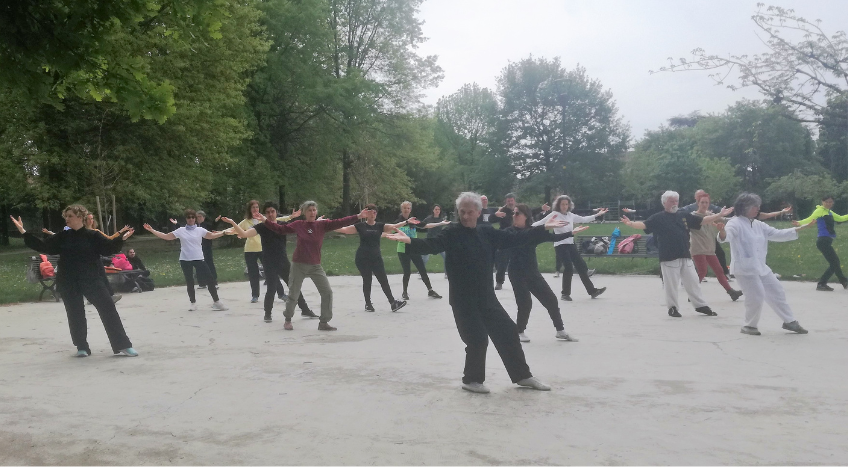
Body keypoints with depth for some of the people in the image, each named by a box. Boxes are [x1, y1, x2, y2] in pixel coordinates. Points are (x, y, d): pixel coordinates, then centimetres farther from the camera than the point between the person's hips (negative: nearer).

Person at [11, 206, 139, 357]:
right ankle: (82, 347, 22)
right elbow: (42, 246, 9)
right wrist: (24, 232, 3)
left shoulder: (92, 236, -1)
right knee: (75, 314, 6)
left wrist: (121, 238, -24)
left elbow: (109, 248, -7)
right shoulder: (63, 237, 8)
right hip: (69, 283, 3)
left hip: (92, 280, -3)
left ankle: (123, 345, -4)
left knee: (108, 309, -8)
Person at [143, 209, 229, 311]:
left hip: (198, 259, -1)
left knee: (209, 279, -5)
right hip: (185, 260, 1)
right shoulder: (181, 231, 6)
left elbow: (212, 235, -1)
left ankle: (216, 301, 5)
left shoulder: (200, 230, 5)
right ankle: (193, 302, 23)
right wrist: (152, 230, 2)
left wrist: (224, 232, -14)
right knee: (189, 282, 8)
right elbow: (166, 236, 7)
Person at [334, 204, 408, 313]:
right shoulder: (360, 226, 2)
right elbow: (344, 229, 0)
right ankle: (368, 304, 17)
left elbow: (393, 226, -3)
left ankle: (393, 303, -1)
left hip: (376, 258, 1)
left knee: (383, 280, -2)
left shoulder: (380, 226, 7)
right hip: (362, 259, -1)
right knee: (366, 281, 4)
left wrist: (406, 222, -16)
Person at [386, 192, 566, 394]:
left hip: (486, 297, 6)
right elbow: (431, 245, -26)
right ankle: (471, 380, 18)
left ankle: (522, 375, 28)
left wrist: (544, 228, 17)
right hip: (463, 299, -6)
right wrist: (409, 241, -46)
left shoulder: (486, 232, 6)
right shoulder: (452, 233, -9)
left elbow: (514, 238, 15)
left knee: (508, 332, 11)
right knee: (477, 339, -6)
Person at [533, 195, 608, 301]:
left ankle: (592, 291, 19)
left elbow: (584, 219, 23)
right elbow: (541, 223, -14)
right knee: (569, 268, -15)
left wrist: (598, 214, 26)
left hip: (571, 244, 7)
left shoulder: (570, 215, 9)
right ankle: (565, 294, -2)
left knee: (582, 267, 9)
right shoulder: (554, 215, -9)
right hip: (560, 245, -7)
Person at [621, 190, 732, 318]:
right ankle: (673, 308, 17)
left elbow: (703, 221, 16)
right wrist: (631, 223, -34)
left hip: (685, 256, 4)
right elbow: (644, 225, -15)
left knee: (692, 281, 12)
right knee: (671, 284, 2)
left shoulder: (684, 215, 10)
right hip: (668, 257, -4)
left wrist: (720, 215, 10)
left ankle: (701, 305, 25)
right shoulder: (658, 218, -2)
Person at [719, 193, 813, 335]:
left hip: (760, 267, 9)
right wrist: (722, 232, -59)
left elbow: (778, 234, 16)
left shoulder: (759, 225, 12)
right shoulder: (735, 223, -14)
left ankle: (789, 321, 31)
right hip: (744, 268, -9)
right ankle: (749, 326, 11)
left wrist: (800, 229, 12)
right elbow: (727, 236, -34)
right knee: (756, 296, -11)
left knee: (776, 291, 15)